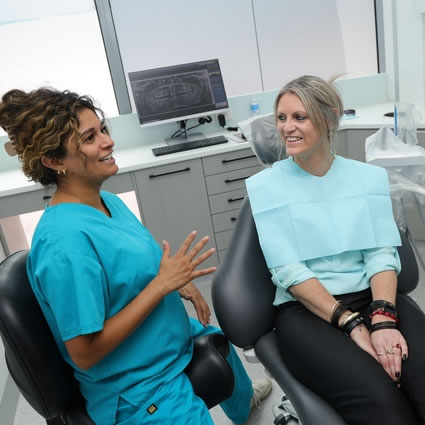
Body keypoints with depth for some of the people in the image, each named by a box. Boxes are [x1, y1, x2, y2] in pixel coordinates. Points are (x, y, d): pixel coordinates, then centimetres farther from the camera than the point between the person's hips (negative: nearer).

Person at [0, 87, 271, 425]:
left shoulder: (109, 201, -6)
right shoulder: (65, 241, -33)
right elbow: (85, 352, -29)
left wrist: (179, 281, -9)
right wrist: (163, 283, -30)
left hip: (177, 340, 10)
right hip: (141, 389, -9)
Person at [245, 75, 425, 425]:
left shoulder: (370, 176, 8)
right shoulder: (264, 186, -1)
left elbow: (382, 254, 0)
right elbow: (287, 271, -9)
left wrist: (383, 318, -18)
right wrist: (353, 324, -19)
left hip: (371, 297, 3)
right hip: (305, 310, -2)